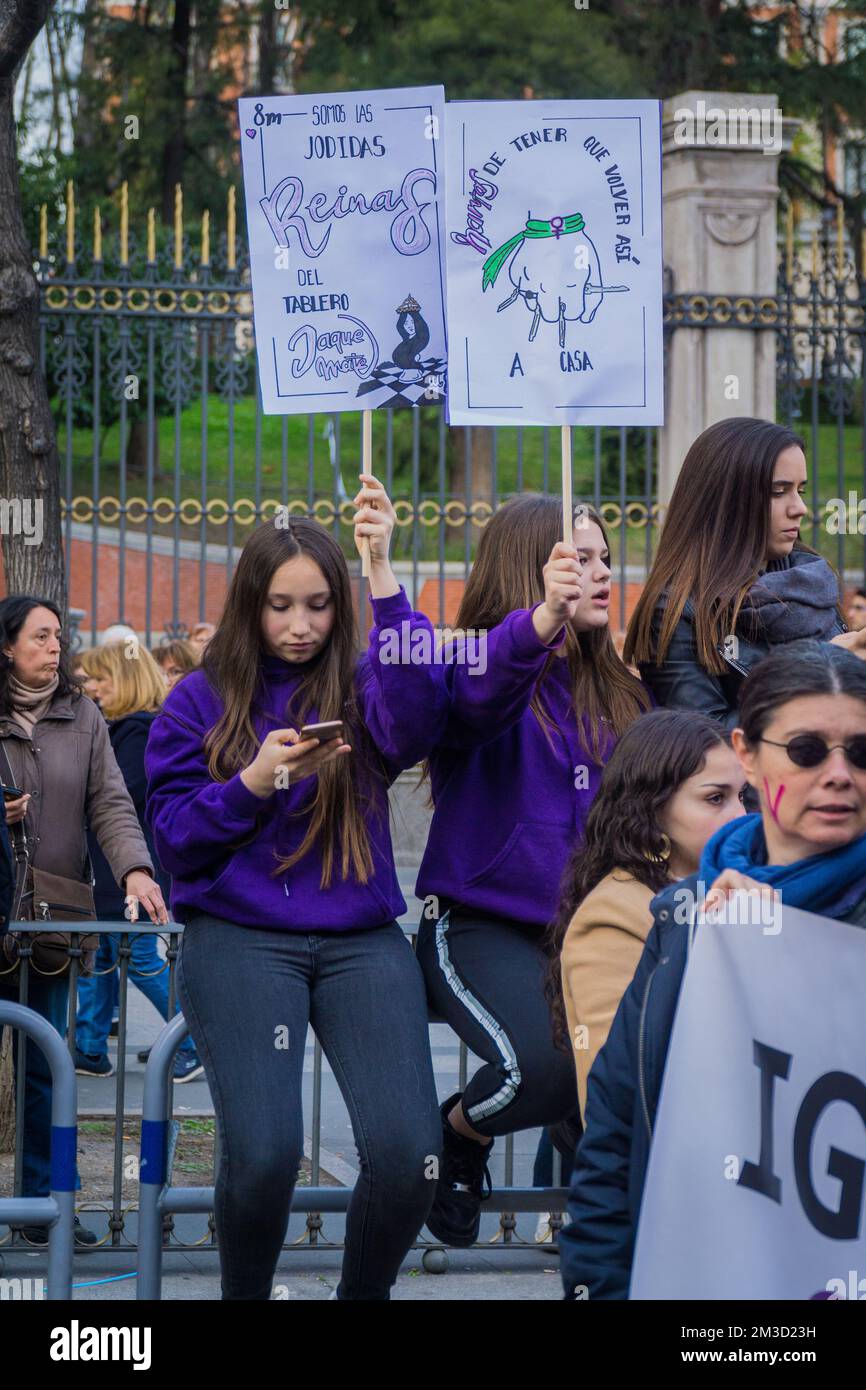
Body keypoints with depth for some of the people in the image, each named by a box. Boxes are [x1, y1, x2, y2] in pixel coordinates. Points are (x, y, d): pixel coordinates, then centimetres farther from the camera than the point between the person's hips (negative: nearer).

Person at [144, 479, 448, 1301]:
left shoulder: (359, 689, 10)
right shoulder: (201, 700, 10)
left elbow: (417, 700, -15)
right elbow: (172, 836, 6)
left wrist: (383, 573, -21)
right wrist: (250, 784, -11)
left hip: (360, 940, 1)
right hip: (239, 937, -1)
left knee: (407, 1153, -17)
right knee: (263, 1151, -21)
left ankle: (363, 1294, 11)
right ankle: (244, 1294, 8)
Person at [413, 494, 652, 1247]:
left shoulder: (619, 694, 17)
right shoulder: (477, 664, -3)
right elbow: (475, 696, -28)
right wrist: (544, 619, -46)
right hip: (482, 925, -5)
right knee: (550, 1062, -31)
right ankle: (462, 1130, 4)